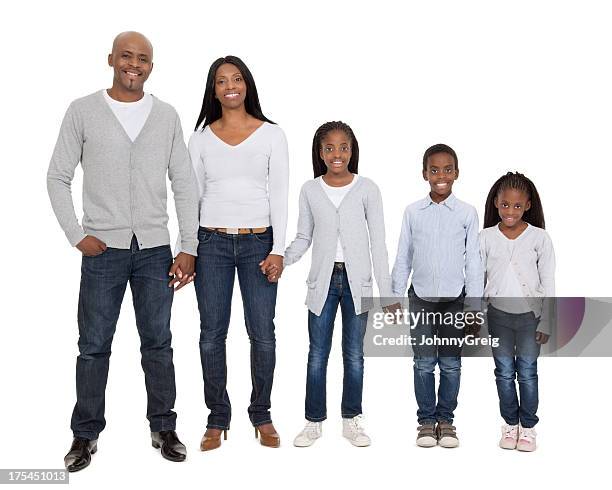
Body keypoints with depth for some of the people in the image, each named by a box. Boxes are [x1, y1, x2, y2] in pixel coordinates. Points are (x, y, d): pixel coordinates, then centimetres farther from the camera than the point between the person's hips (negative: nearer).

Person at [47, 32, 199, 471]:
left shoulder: (167, 116, 6)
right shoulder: (83, 111, 2)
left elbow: (184, 184, 6)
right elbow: (58, 178, 4)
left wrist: (189, 248, 0)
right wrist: (77, 235, -5)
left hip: (155, 249, 2)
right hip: (103, 249, -1)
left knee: (158, 344, 9)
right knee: (94, 346, 5)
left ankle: (163, 428, 22)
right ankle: (86, 435, 20)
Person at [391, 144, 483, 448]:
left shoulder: (467, 213, -1)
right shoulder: (413, 212, 1)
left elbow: (473, 261, 1)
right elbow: (403, 258, 6)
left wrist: (474, 304, -1)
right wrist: (395, 297, 4)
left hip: (454, 299, 0)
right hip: (421, 298, 1)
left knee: (450, 364, 6)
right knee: (424, 363, 4)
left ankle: (445, 419, 21)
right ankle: (426, 420, 17)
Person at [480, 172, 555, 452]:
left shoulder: (539, 238, -8)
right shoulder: (487, 237, -4)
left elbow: (548, 284, -4)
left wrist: (546, 322, -4)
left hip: (529, 315, -1)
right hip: (498, 315, 2)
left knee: (527, 373, 7)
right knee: (504, 372, 11)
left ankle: (528, 426, 23)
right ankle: (510, 423, 27)